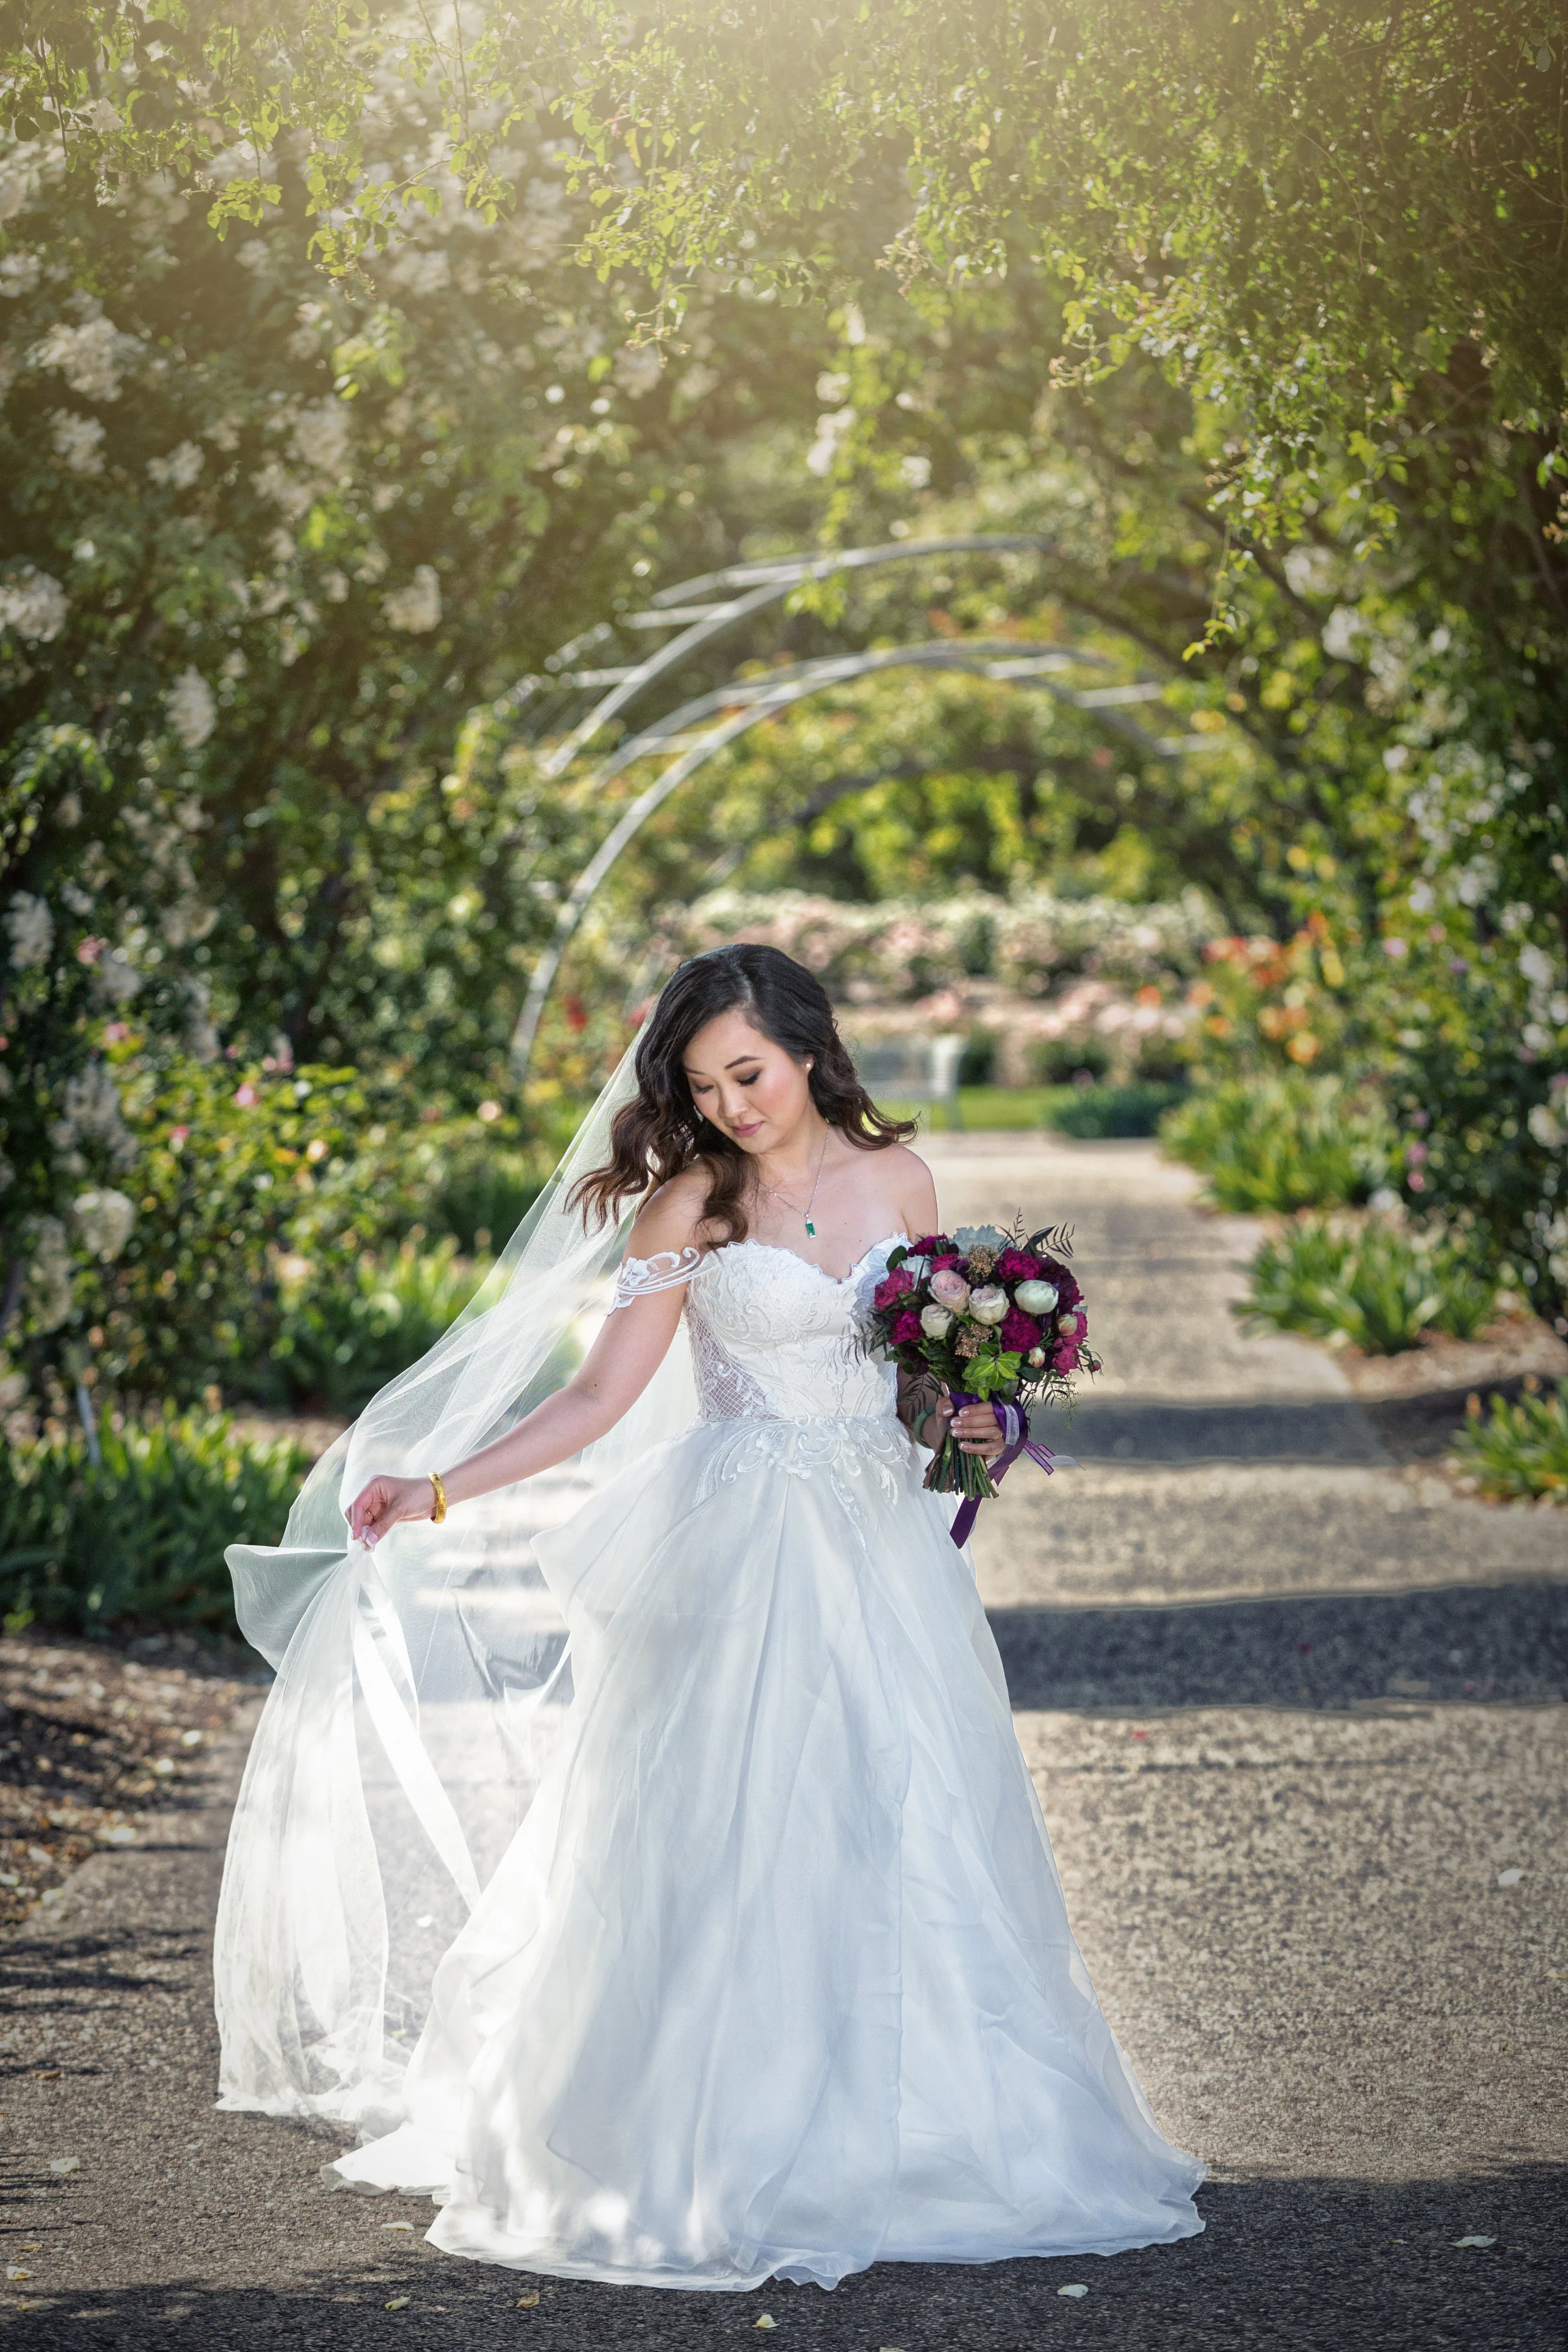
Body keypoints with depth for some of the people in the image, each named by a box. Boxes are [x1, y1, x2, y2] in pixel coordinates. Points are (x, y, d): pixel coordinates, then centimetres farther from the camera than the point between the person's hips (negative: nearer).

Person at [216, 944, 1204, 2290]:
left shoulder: (894, 1180, 7)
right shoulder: (690, 1207, -2)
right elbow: (601, 1396, -4)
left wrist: (967, 1425, -5)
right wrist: (439, 1493, -12)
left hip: (885, 1547, 3)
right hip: (743, 1557, -3)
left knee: (909, 1842, 2)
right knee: (734, 1847, -5)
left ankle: (905, 2145, 13)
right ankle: (728, 2165, 2)